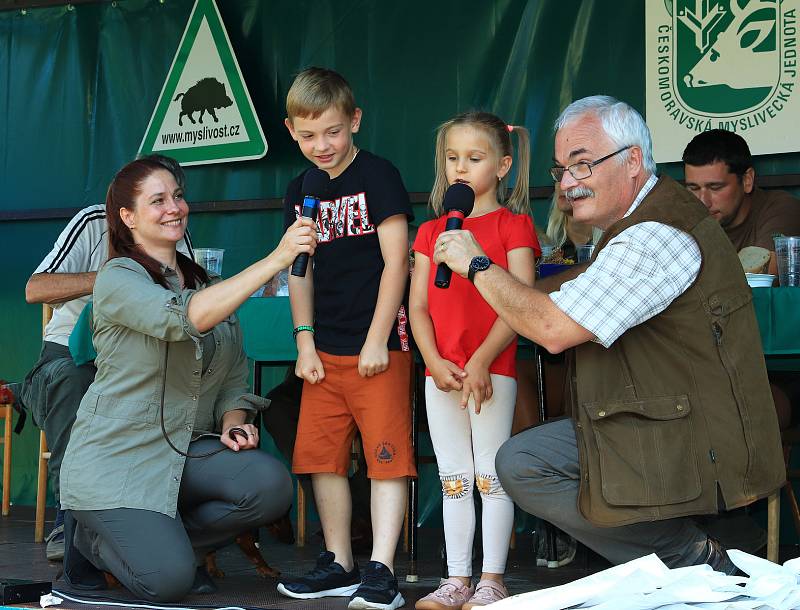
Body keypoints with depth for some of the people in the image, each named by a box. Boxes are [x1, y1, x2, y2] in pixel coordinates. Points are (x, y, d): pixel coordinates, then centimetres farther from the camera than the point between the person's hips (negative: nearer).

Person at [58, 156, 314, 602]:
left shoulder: (208, 284, 14)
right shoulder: (118, 280, -10)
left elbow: (234, 378, 16)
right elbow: (185, 319, -31)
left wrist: (233, 423, -7)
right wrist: (276, 260, -36)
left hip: (188, 452, 6)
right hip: (116, 460, -6)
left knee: (271, 485, -25)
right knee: (169, 581, -25)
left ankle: (167, 542, 2)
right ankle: (91, 537, 9)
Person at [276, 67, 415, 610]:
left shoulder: (378, 176, -7)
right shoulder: (300, 191, 12)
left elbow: (396, 263, -11)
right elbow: (301, 272, 15)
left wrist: (377, 341, -13)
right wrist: (305, 342, 7)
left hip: (378, 345, -7)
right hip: (325, 349, 7)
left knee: (386, 454, -7)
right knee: (321, 455, 9)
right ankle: (339, 564, 19)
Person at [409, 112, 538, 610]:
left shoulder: (513, 224, -1)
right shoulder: (431, 232, 14)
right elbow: (418, 306, 9)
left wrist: (482, 360, -16)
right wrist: (435, 362, -7)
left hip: (492, 371, -5)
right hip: (442, 373, 5)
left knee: (492, 475, -1)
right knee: (453, 479, 9)